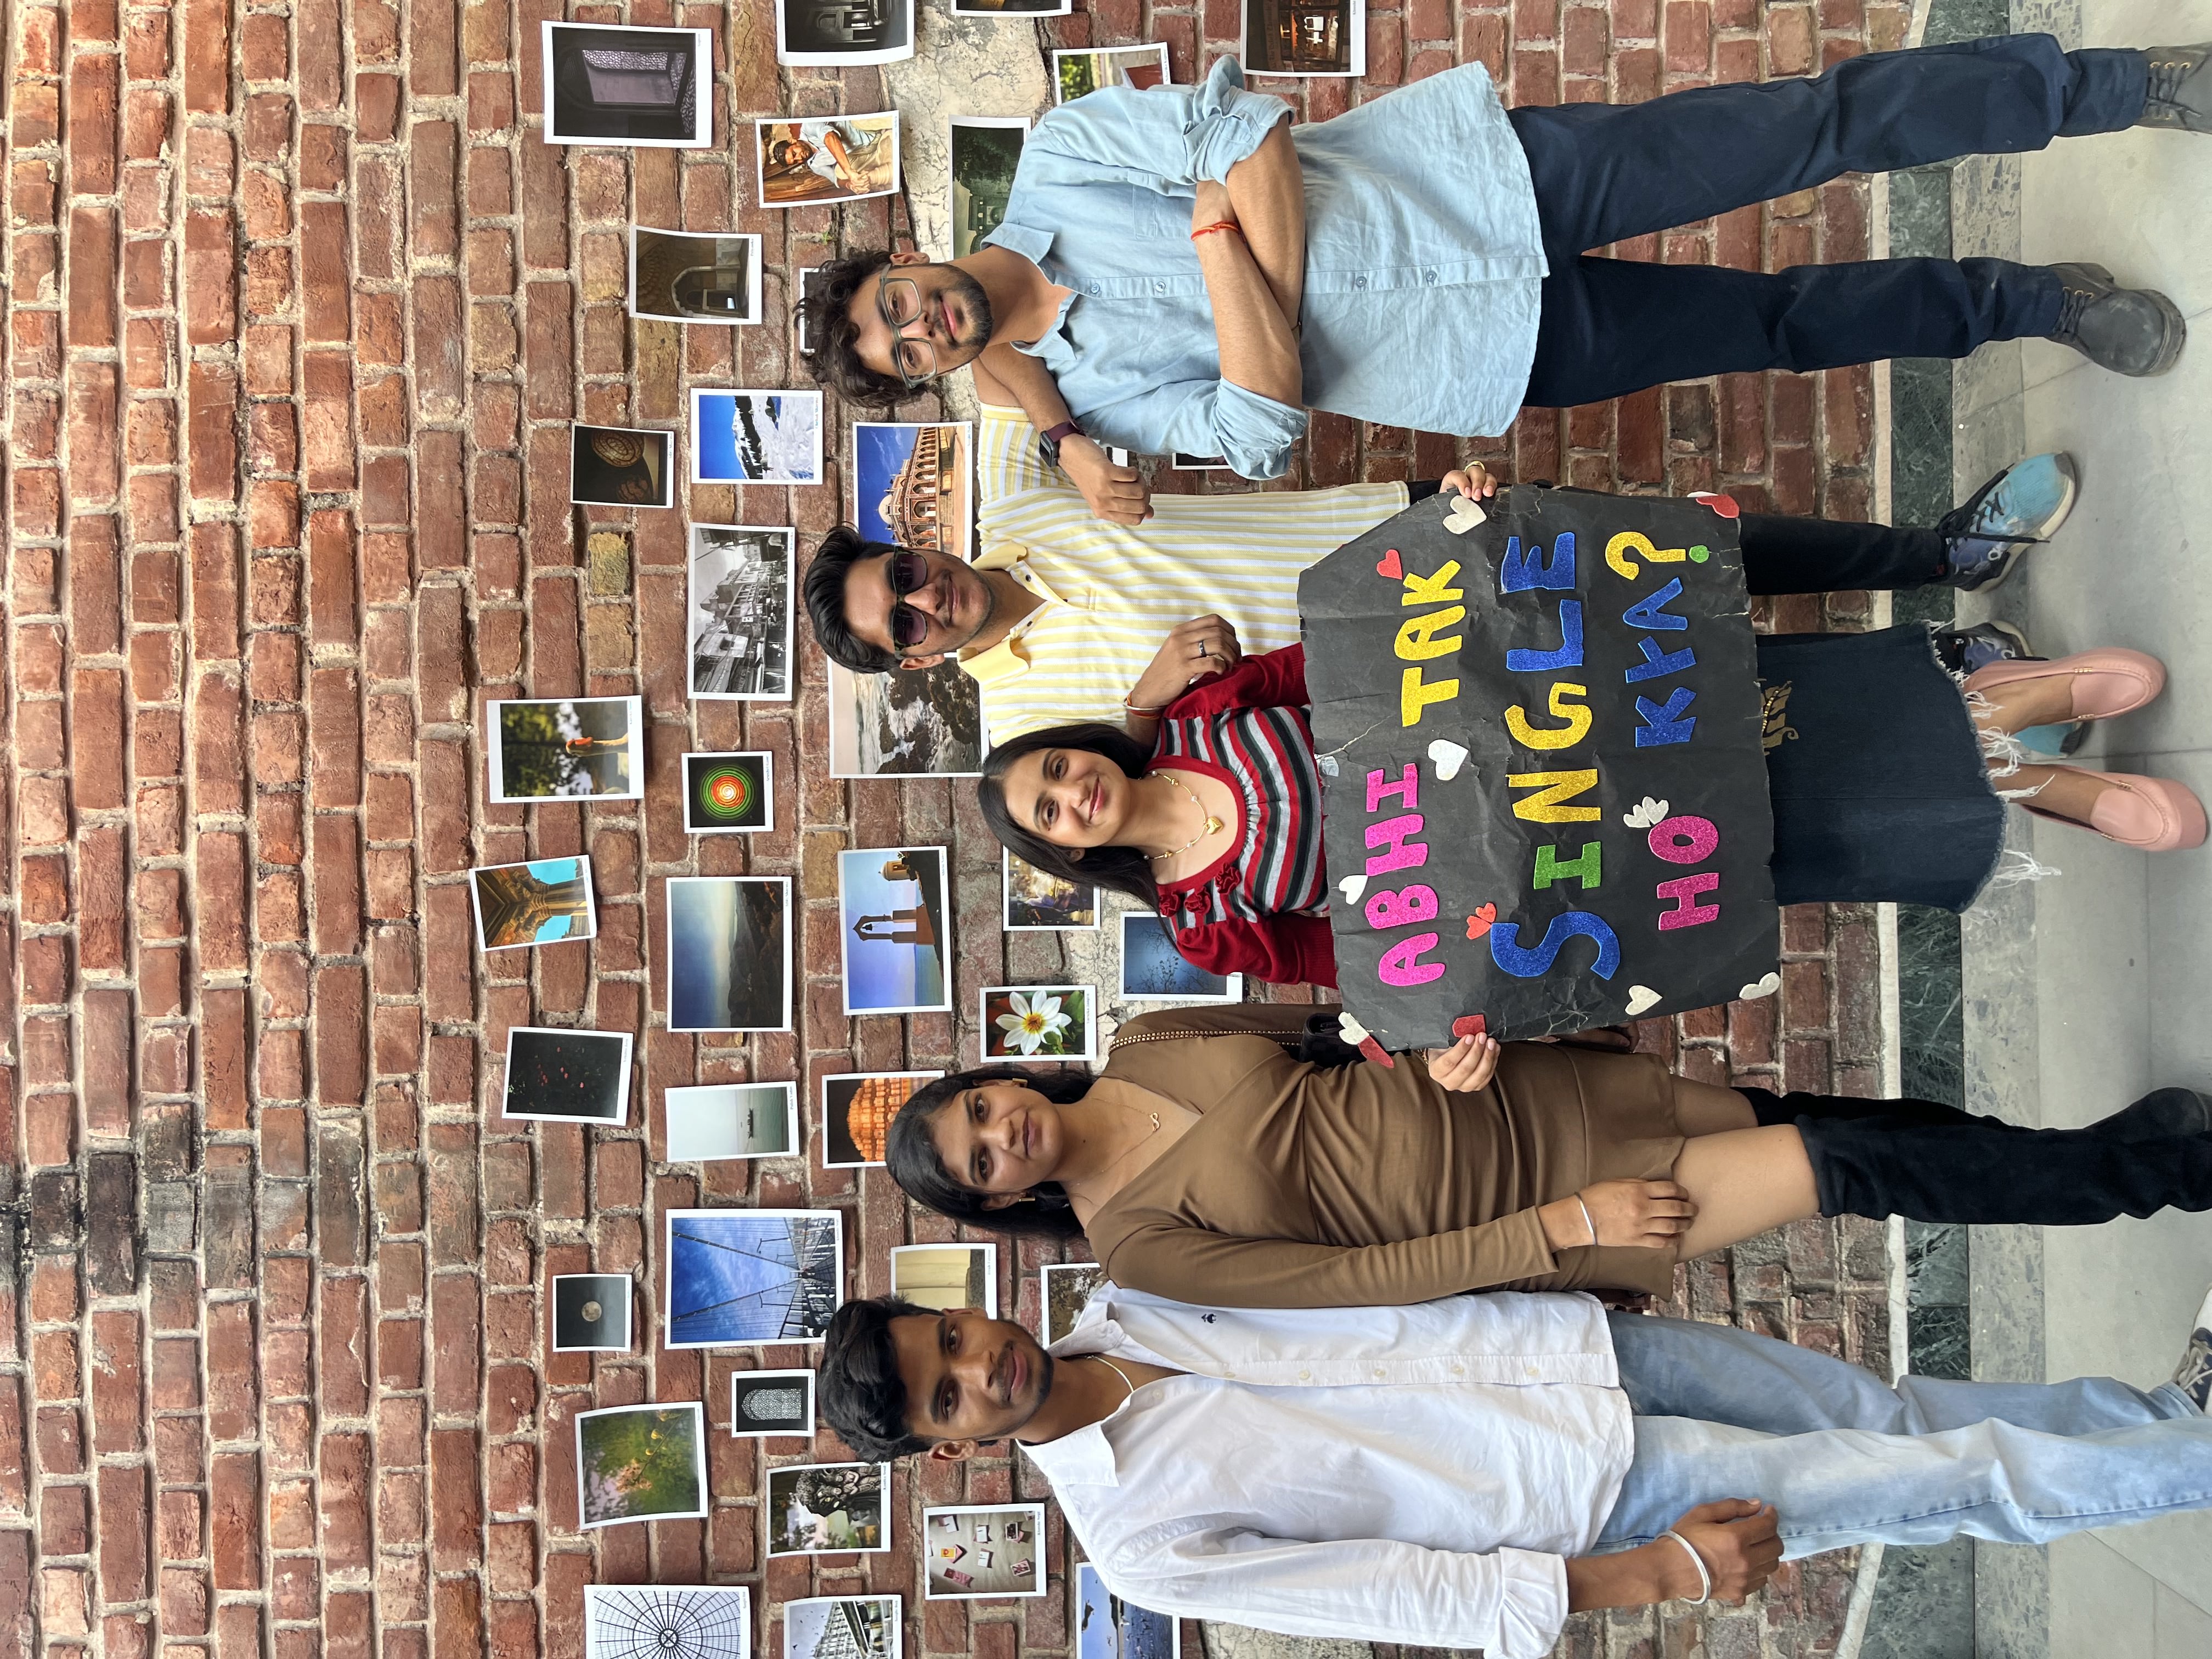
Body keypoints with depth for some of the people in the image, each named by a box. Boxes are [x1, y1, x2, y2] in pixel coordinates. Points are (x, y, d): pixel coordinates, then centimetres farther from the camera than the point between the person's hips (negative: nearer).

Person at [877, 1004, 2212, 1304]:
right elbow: (1359, 1279, -16)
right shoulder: (1136, 1243, -13)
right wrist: (1563, 1229, -18)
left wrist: (1439, 1039, -13)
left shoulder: (1151, 1043, -1)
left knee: (1822, 1122, 4)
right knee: (1855, 1168, -7)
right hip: (1516, 1210, -4)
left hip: (1511, 1094, 4)